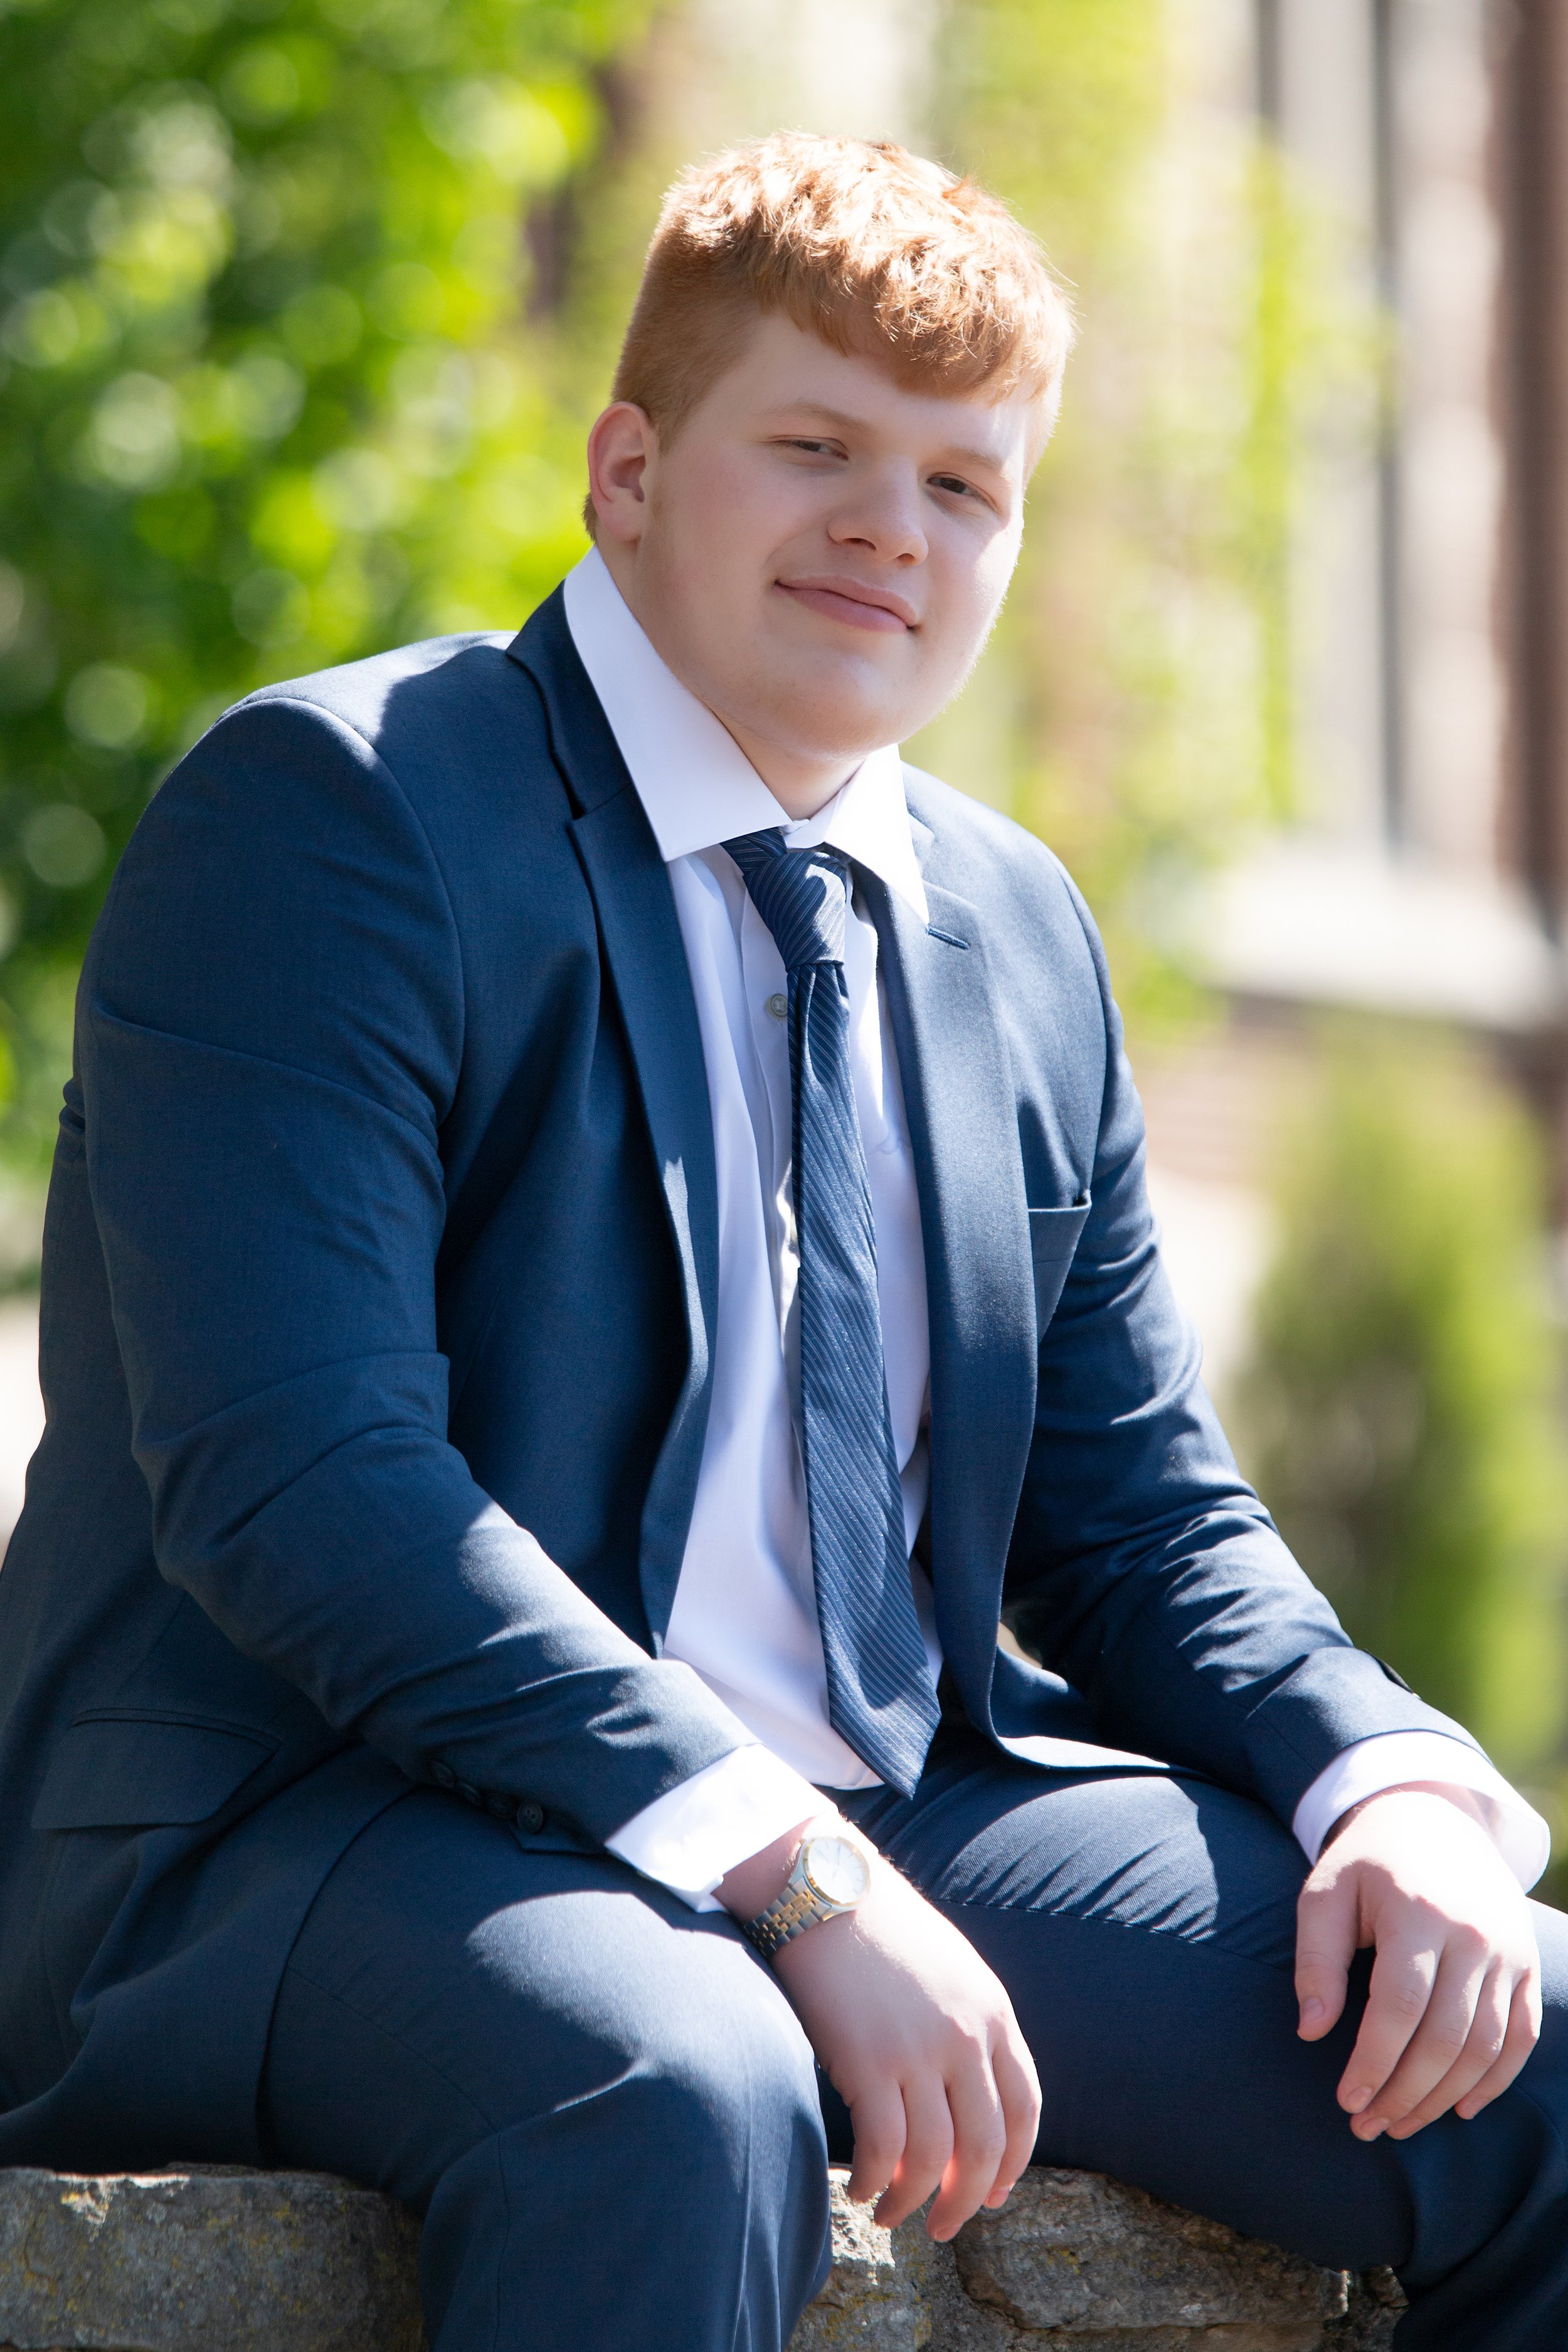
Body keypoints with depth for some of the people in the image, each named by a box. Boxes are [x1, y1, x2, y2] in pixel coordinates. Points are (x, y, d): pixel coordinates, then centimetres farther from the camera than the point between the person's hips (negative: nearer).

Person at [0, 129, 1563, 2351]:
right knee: (676, 2099, -39)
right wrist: (789, 1874, -27)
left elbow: (1137, 1521, 18)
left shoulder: (1021, 932, 17)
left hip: (890, 1830, 7)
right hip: (302, 1839, -7)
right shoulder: (326, 812, -6)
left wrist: (1388, 1779, -5)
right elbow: (299, 1478, -18)